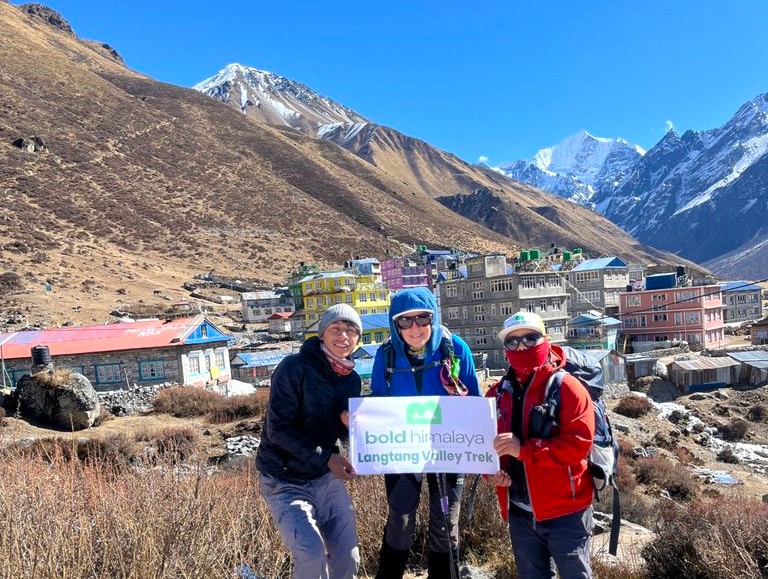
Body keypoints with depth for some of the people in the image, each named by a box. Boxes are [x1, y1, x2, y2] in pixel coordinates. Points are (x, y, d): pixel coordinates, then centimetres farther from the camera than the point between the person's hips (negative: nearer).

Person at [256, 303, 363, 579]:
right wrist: (326, 457, -23)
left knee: (348, 556, 8)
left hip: (327, 478, 6)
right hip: (285, 481, -6)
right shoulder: (294, 368, -18)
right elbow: (278, 429, -20)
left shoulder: (352, 379, 2)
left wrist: (350, 424, -13)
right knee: (311, 554, -19)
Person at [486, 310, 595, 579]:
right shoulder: (499, 392, 4)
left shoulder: (566, 387, -12)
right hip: (519, 511, 5)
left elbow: (579, 443, -21)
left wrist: (523, 449, -27)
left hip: (564, 510, -5)